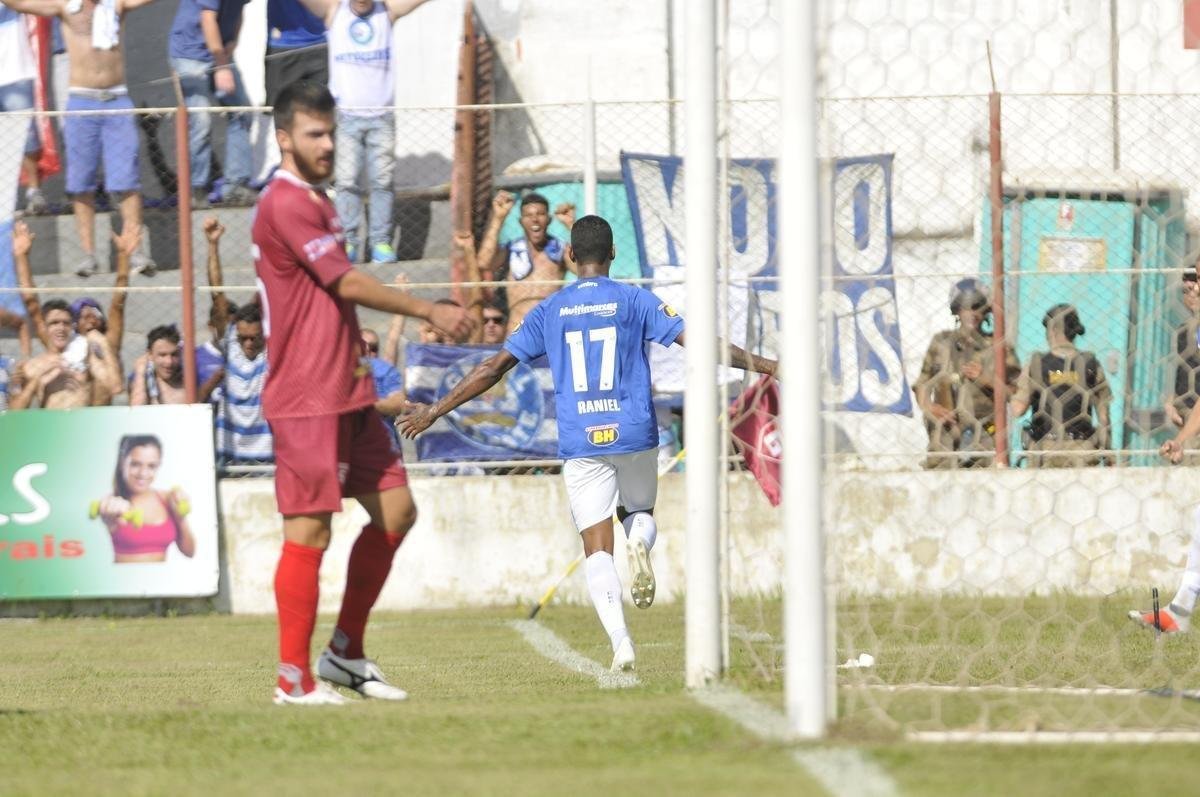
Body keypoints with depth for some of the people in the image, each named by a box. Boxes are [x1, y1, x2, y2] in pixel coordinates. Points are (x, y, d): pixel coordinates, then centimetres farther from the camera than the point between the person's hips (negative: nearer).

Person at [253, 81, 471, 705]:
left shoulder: (314, 202, 17)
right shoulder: (285, 203, -14)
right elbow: (347, 284, -17)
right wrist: (428, 311, -13)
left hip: (346, 393, 10)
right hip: (305, 400, -10)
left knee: (395, 510, 10)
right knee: (309, 531, -8)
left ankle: (346, 653, 18)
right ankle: (294, 679, -3)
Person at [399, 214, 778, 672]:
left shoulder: (549, 311, 7)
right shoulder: (634, 301, 2)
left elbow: (493, 368, 7)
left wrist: (434, 411, 15)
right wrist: (764, 366, 1)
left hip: (580, 443, 0)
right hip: (634, 436, 0)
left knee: (597, 549, 2)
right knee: (640, 512, 25)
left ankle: (620, 640, -18)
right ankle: (640, 543, -12)